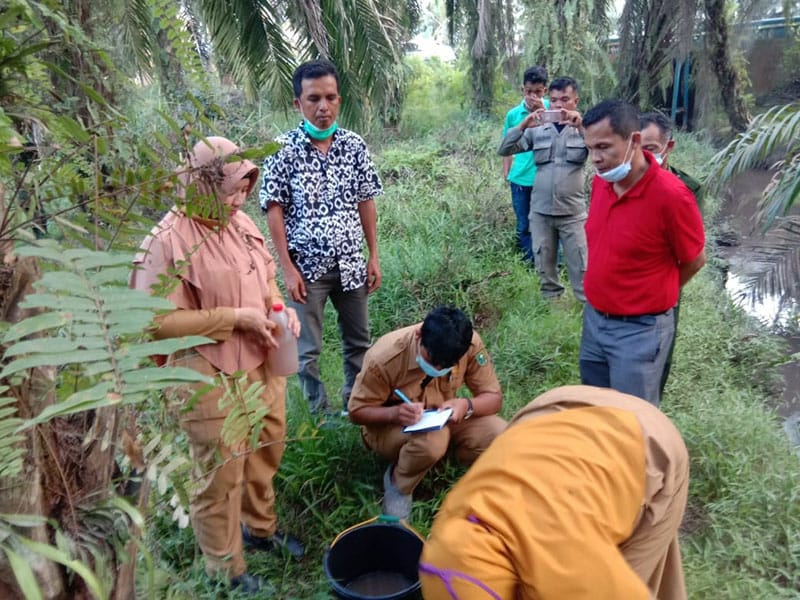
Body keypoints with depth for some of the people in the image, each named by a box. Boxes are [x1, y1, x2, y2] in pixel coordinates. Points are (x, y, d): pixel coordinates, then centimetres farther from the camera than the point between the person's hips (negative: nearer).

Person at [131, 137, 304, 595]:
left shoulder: (242, 224, 3)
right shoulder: (167, 241, -19)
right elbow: (158, 321, -21)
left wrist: (281, 309, -3)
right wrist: (234, 319, -22)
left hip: (263, 366, 7)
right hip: (212, 379, -7)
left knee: (266, 453, 22)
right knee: (222, 473, 9)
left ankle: (261, 527, 48)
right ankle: (226, 569, 32)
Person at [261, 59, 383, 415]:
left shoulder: (354, 145, 1)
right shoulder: (283, 149, -8)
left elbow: (366, 203, 6)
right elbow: (274, 210, -8)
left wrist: (374, 256, 4)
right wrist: (287, 267, -12)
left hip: (351, 263, 4)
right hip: (307, 265, -3)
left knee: (358, 342, 16)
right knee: (308, 349, 8)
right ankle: (320, 415, 26)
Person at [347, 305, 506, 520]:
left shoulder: (470, 344, -22)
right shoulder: (384, 357, -29)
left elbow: (494, 397, -11)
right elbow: (357, 412, -17)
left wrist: (467, 406, -34)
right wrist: (395, 413, -38)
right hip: (388, 426, -4)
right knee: (432, 439, -38)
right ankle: (398, 484, -5)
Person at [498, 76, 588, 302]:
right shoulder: (538, 129, 4)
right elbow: (504, 150, -2)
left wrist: (580, 127, -25)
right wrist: (524, 125, -17)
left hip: (572, 212, -2)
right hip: (540, 211, 2)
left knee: (580, 268, 4)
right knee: (545, 267, 13)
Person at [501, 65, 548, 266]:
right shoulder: (513, 114, 1)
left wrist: (543, 112, -19)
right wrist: (506, 174, 6)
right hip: (520, 179, 2)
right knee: (524, 225, 12)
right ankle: (530, 263, 26)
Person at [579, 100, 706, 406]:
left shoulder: (671, 195, -22)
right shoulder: (600, 182, -2)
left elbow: (695, 261, -8)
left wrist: (653, 296, 6)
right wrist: (602, 294, 12)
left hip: (639, 330, -6)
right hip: (594, 318, 7)